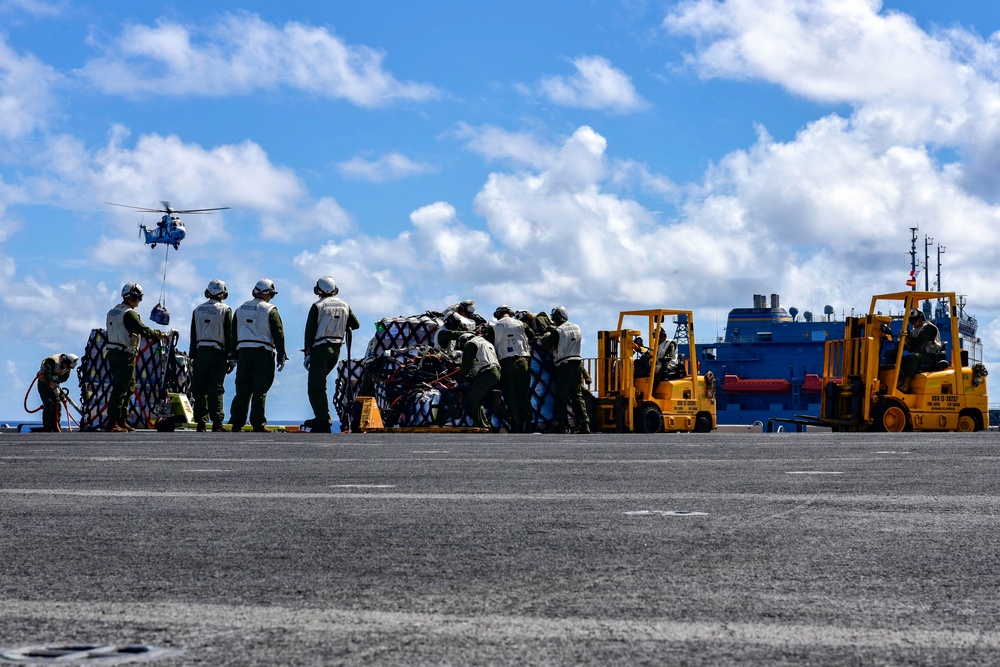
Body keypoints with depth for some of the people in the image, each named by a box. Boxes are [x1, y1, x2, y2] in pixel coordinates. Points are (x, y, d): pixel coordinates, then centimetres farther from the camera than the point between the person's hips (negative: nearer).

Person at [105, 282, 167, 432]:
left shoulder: (113, 311, 16)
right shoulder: (129, 313, -14)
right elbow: (142, 329, -20)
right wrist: (159, 335, -7)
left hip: (112, 352, 10)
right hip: (124, 355, -10)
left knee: (130, 386, 16)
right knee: (120, 389, -8)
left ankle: (122, 419, 18)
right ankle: (112, 423, -9)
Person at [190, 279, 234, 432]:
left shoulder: (198, 310, 10)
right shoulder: (225, 310, -2)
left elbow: (193, 336, 10)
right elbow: (229, 336, -4)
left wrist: (192, 356, 14)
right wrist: (230, 358, -1)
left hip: (201, 352, 3)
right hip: (218, 353, -3)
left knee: (200, 389, 5)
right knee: (216, 388, -4)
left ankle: (200, 422, 3)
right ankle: (217, 422, -10)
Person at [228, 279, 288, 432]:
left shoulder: (240, 310, 13)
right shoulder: (270, 310, -3)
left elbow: (234, 335, 15)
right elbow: (278, 335, -6)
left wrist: (236, 356, 18)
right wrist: (281, 356, -1)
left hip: (243, 352, 4)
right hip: (263, 353, -4)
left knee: (242, 389, 7)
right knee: (260, 390, -2)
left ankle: (236, 422, 4)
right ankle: (258, 424, -3)